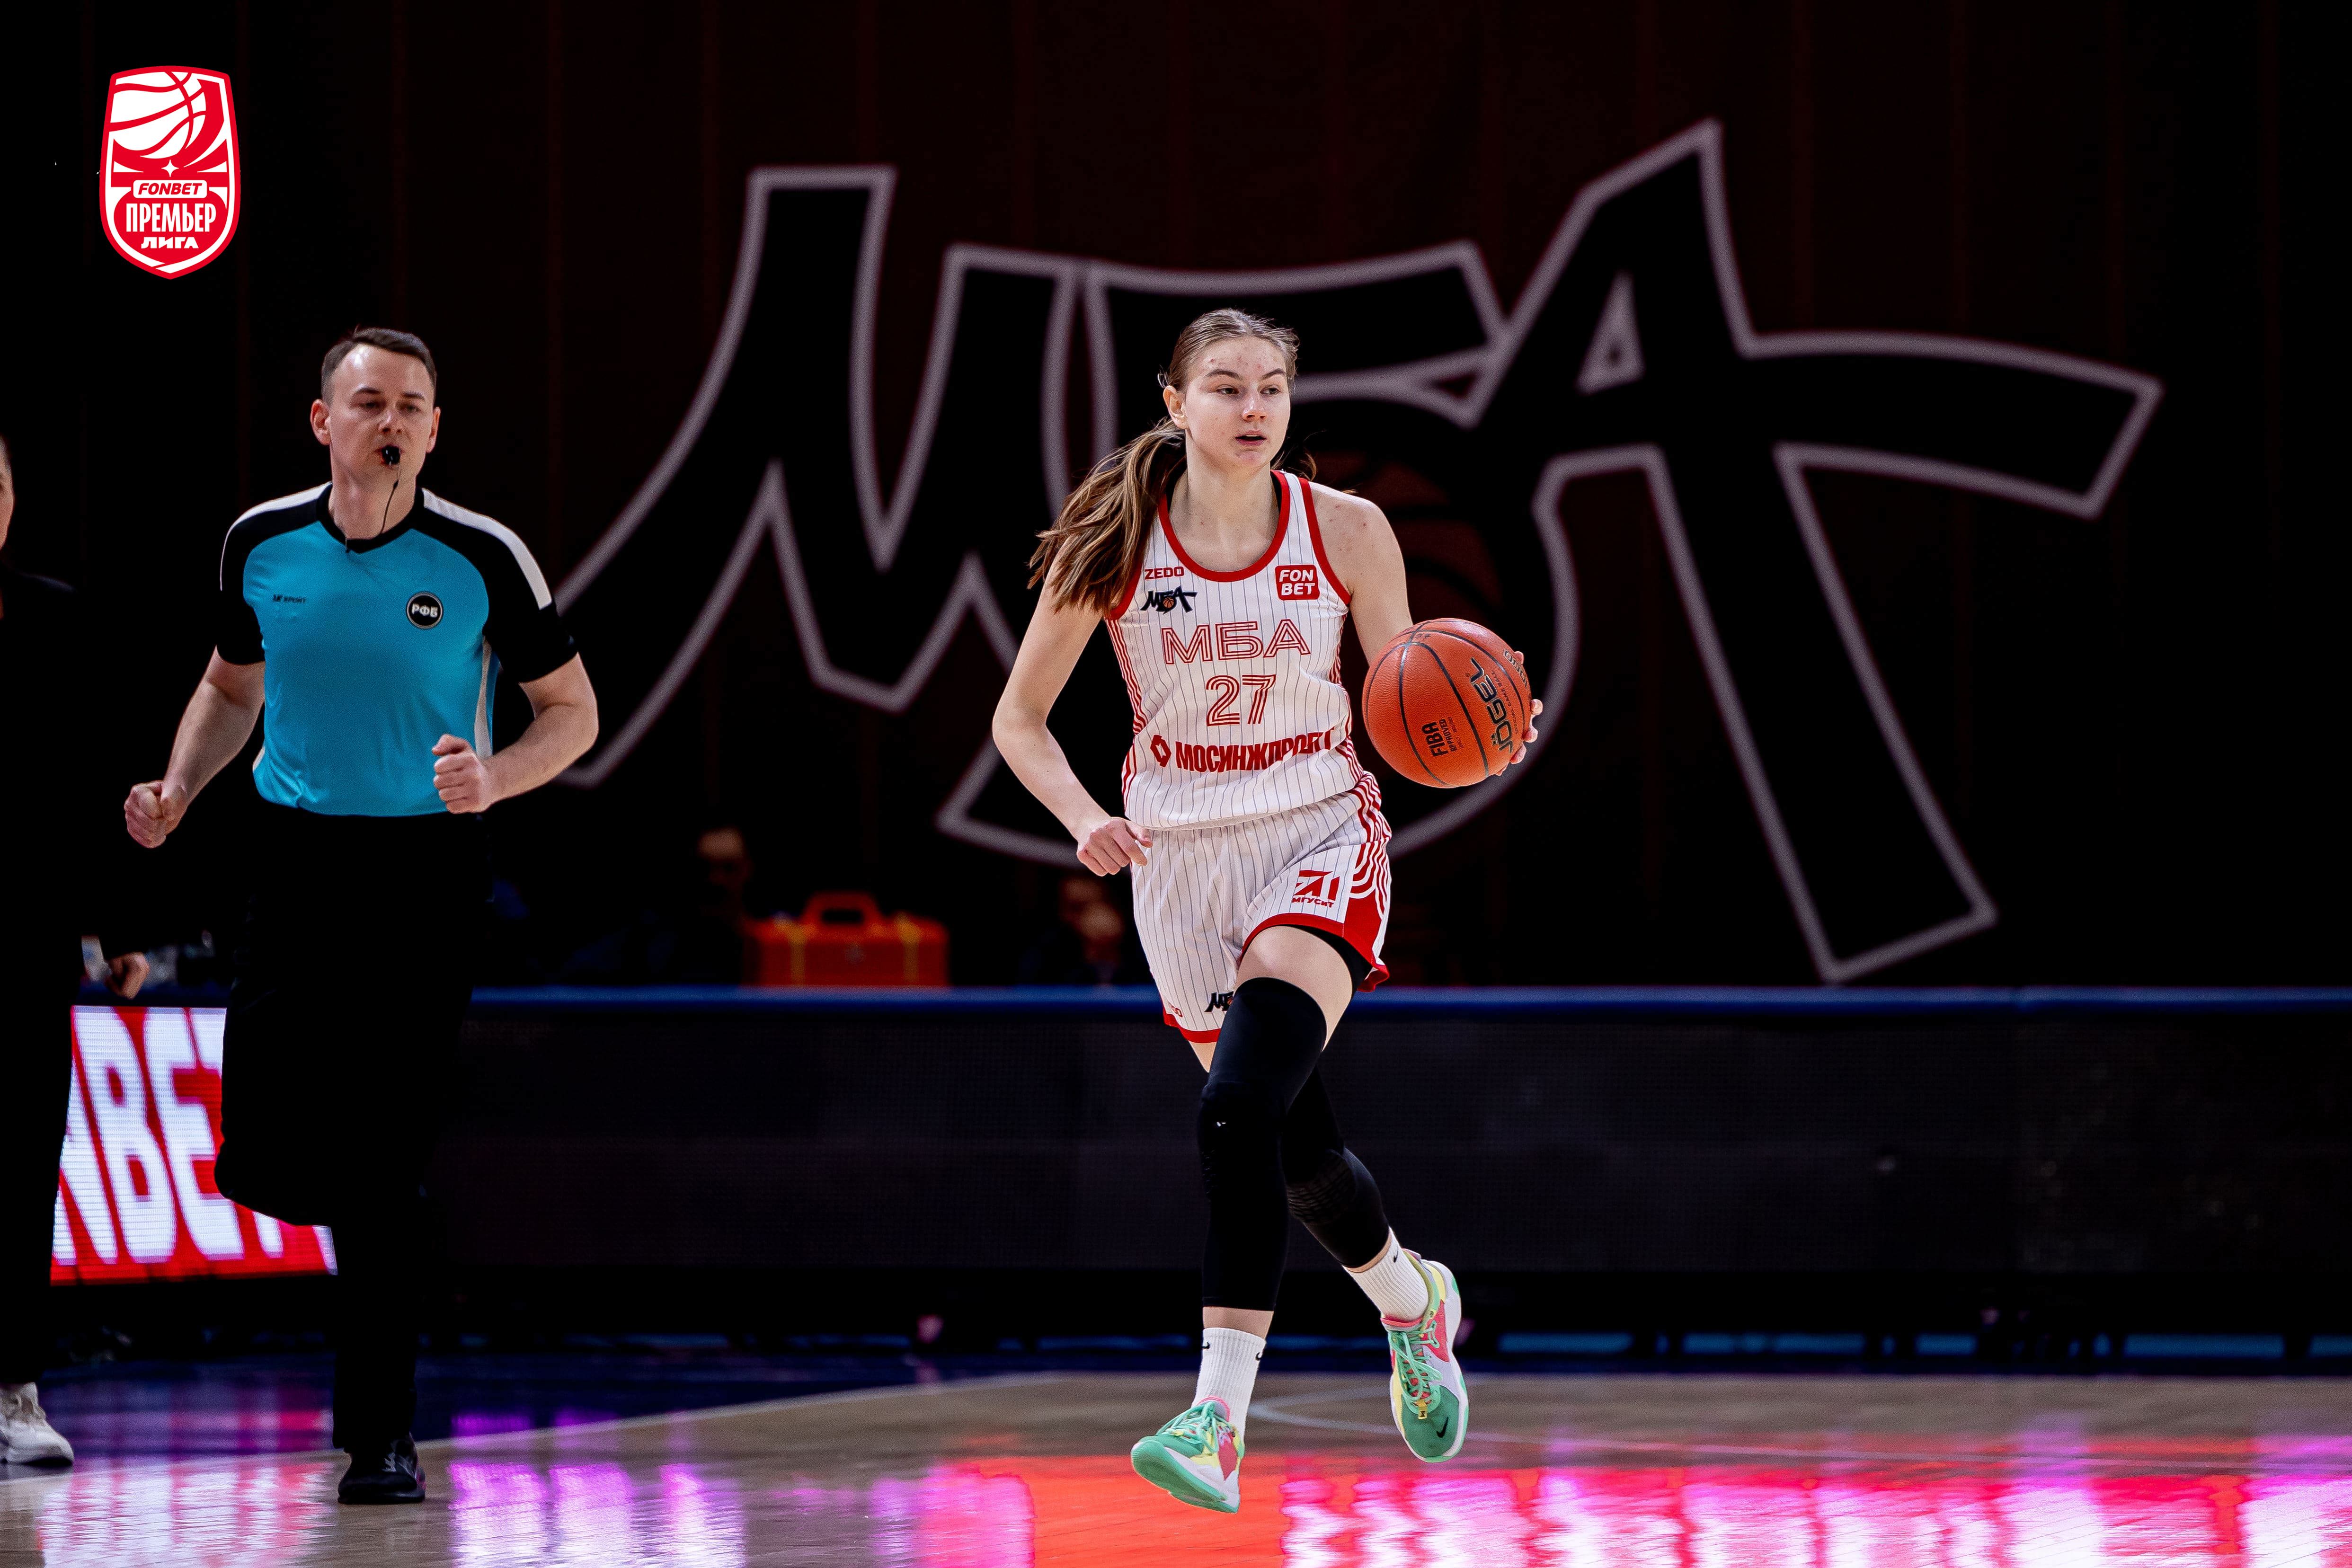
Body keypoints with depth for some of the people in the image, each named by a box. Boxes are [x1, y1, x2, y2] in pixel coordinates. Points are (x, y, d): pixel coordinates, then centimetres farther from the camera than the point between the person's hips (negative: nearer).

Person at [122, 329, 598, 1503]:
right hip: (294, 862, 3)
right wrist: (178, 790, 2)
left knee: (383, 1168, -7)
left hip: (424, 867, -3)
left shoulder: (483, 559, -7)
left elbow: (572, 709, 2)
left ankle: (380, 1438, 2)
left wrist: (493, 778, -17)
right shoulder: (263, 545, 1)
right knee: (259, 1160, -4)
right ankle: (376, 1231, 31)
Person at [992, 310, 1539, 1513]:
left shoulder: (1345, 533, -4)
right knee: (1297, 1143, 9)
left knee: (1241, 1107, -25)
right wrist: (1086, 820, -14)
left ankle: (1218, 1415, -29)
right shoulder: (1113, 545, -4)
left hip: (1320, 839, -2)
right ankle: (1410, 1300, 43)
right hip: (1182, 861, 2)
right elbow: (1020, 718, 4)